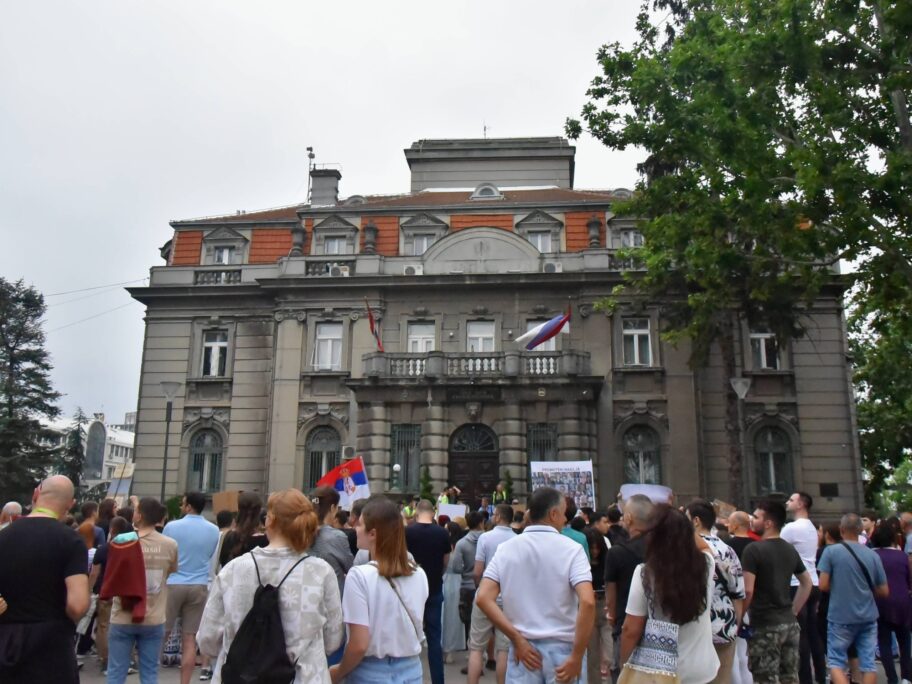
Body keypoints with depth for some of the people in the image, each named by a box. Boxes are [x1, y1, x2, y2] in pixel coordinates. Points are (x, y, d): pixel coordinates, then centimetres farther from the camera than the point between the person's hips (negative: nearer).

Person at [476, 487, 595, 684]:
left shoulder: (506, 549, 1)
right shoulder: (571, 549, -8)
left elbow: (483, 598, -8)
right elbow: (587, 602, -21)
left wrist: (517, 639, -5)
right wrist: (577, 656, -15)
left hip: (523, 649, 3)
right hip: (562, 648, -2)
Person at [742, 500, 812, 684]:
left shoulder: (754, 549, -14)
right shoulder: (790, 549, 10)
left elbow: (747, 591, -19)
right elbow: (806, 583, 18)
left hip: (765, 625, -7)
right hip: (790, 623, 8)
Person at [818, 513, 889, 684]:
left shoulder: (831, 551, -9)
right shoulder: (873, 555, 1)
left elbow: (823, 585, -11)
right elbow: (884, 592, 6)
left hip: (841, 617, -3)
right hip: (868, 617, 3)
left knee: (836, 661, 6)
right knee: (868, 663, 9)